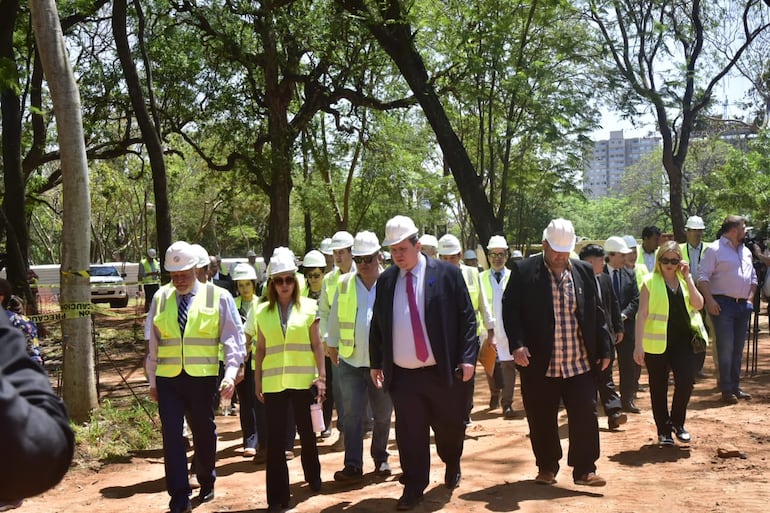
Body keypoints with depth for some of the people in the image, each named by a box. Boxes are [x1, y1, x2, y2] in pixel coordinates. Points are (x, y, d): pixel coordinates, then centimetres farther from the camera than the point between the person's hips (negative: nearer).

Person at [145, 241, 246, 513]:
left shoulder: (218, 297, -1)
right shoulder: (160, 298, 7)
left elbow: (234, 337, -3)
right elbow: (153, 342, 13)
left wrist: (231, 374, -13)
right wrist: (152, 380, 13)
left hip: (202, 378, -1)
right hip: (168, 378, 1)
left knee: (204, 434, 12)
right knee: (172, 437, -4)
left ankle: (206, 484, 35)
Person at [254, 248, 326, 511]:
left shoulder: (308, 306, 1)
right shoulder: (263, 311, 5)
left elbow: (317, 344, 2)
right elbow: (260, 349, 9)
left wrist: (321, 376, -3)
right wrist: (257, 381, 7)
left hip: (303, 380, -1)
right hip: (273, 383, 1)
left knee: (307, 432, 13)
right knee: (275, 440, 0)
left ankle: (313, 477, 38)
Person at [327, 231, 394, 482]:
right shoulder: (344, 284, 3)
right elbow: (334, 318, 14)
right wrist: (332, 344, 19)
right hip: (351, 361, 1)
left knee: (383, 415, 12)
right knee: (352, 414, -3)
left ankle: (380, 458, 29)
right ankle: (353, 465, 1)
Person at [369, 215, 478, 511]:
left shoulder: (446, 274, -5)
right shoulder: (386, 281, 6)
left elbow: (467, 317, -4)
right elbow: (377, 324, 13)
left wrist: (467, 357, -11)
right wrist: (376, 363, 11)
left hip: (443, 371, -2)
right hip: (402, 375, 2)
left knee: (449, 426, 13)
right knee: (409, 434, 4)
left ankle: (452, 465, 41)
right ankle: (414, 487, 17)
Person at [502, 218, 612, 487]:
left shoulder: (584, 272, 8)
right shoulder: (523, 271, -2)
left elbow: (597, 314, 11)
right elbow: (510, 309, -4)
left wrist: (604, 349, 8)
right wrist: (517, 344, -15)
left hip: (580, 363, 2)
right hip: (539, 364, -2)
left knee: (585, 416, 0)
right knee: (542, 420, 8)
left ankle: (584, 469, 11)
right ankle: (547, 467, 25)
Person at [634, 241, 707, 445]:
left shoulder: (684, 279, 8)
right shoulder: (650, 282, -4)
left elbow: (698, 304, -4)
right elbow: (642, 314, -7)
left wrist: (687, 278, -10)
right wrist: (639, 345, -13)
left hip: (682, 339, 3)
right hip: (657, 342, -3)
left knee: (686, 380, -7)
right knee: (659, 388, 4)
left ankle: (677, 422, 16)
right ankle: (663, 430, 18)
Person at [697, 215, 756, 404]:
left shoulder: (746, 251, 17)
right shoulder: (714, 249, -7)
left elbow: (753, 277, 24)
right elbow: (703, 277, -11)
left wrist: (750, 298, 11)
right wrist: (710, 300, -19)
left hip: (743, 304, 7)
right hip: (723, 304, -7)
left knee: (738, 348, 11)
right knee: (726, 348, -6)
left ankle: (735, 387, 19)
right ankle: (726, 390, 0)